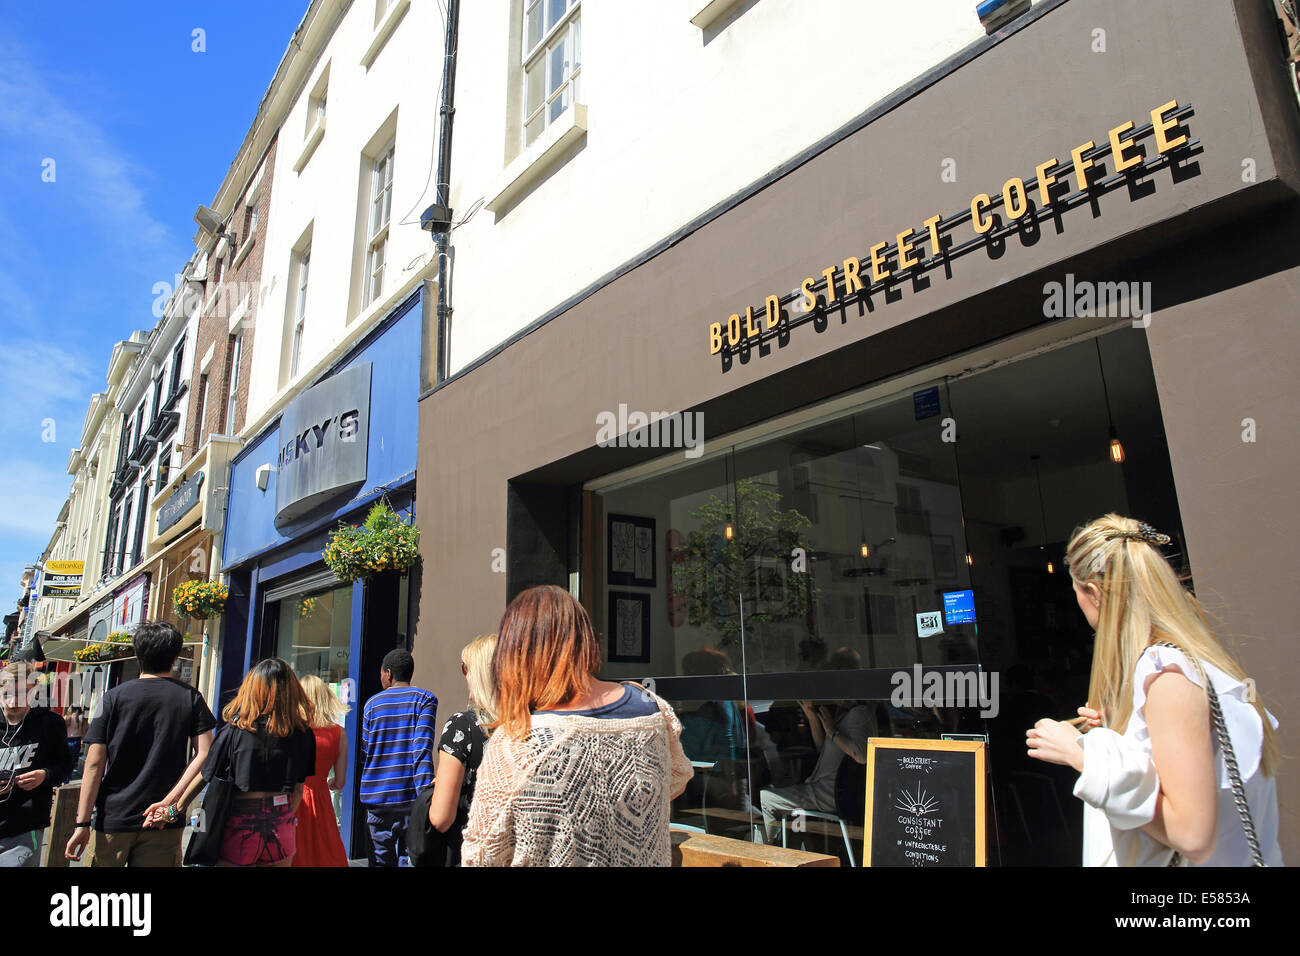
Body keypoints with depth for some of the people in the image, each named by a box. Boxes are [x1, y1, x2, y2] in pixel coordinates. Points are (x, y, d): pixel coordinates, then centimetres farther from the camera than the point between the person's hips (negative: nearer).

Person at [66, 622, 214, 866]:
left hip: (113, 819, 0)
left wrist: (82, 823, -3)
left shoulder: (114, 697, -1)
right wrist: (170, 802, -11)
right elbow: (204, 755, -10)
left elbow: (94, 763, -5)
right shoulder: (191, 698, 0)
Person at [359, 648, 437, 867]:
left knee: (381, 859, 10)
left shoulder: (372, 703, 8)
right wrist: (427, 796, -15)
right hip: (409, 798, -2)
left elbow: (364, 752, 11)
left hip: (376, 798, 3)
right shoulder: (424, 699, -2)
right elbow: (422, 749, -13)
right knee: (411, 857, 6)